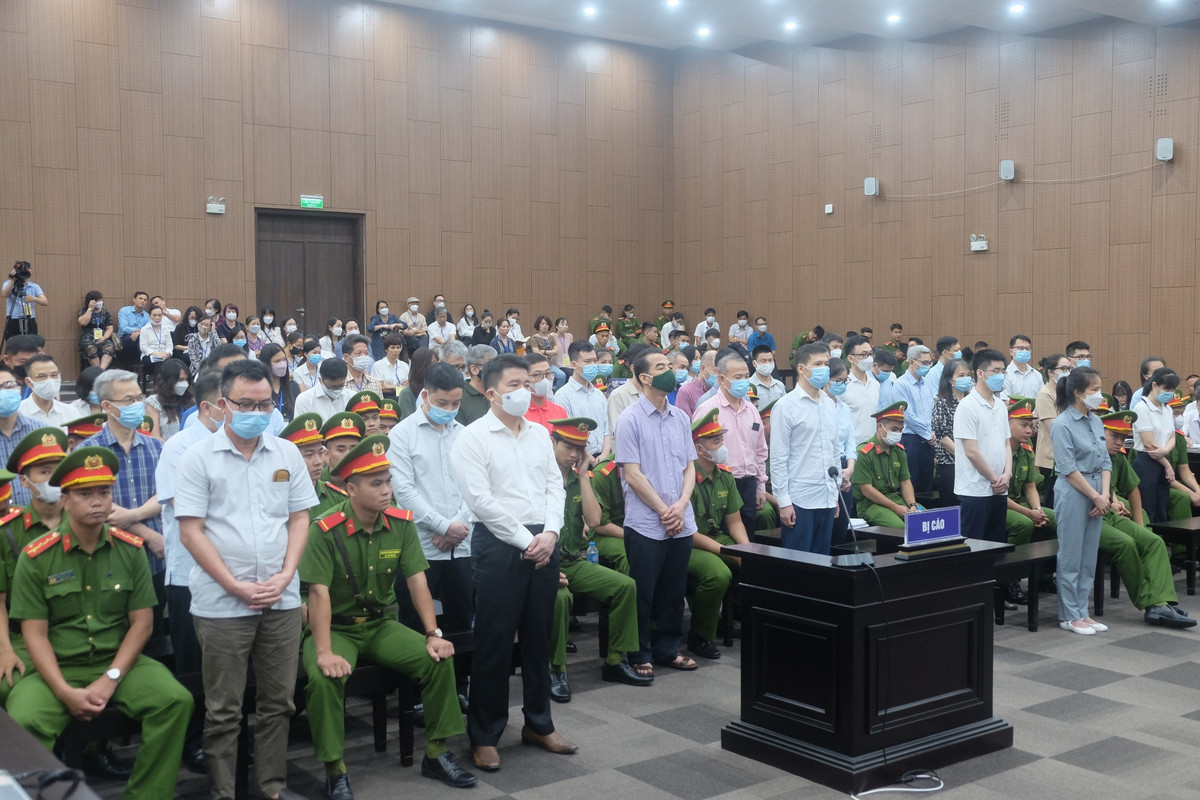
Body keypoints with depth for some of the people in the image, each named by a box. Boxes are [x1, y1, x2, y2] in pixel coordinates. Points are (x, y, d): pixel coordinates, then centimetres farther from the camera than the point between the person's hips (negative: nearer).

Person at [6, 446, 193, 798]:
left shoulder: (130, 550, 1)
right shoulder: (36, 558, -5)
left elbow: (142, 622, -1)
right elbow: (35, 634, -7)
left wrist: (110, 679, -13)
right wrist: (65, 692, -19)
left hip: (118, 662, 2)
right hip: (57, 668, -2)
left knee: (176, 700, -22)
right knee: (22, 721, -31)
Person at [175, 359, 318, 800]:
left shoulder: (287, 454, 7)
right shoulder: (199, 459, -3)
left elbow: (300, 518, 9)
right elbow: (190, 532, -7)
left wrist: (285, 575, -5)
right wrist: (236, 586, -12)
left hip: (282, 600, 3)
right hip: (222, 603, -3)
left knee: (278, 702, 10)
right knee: (223, 711, 6)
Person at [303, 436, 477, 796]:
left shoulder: (402, 523, -4)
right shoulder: (325, 530, -19)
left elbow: (416, 581, -4)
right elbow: (320, 593, -24)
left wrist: (433, 634, -11)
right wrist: (325, 653, -31)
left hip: (382, 625, 5)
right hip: (336, 628, -4)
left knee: (440, 659, -13)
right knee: (324, 678, -32)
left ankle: (436, 754, 3)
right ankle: (335, 771, -14)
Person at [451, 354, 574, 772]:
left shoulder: (540, 434, 12)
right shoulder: (473, 437, -7)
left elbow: (555, 486, 10)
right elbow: (480, 499, -14)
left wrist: (549, 533, -6)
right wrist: (525, 540, -13)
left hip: (544, 543, 6)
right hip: (499, 544, -5)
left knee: (538, 636, 14)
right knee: (495, 641, 0)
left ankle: (538, 724, 28)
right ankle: (484, 736, 11)